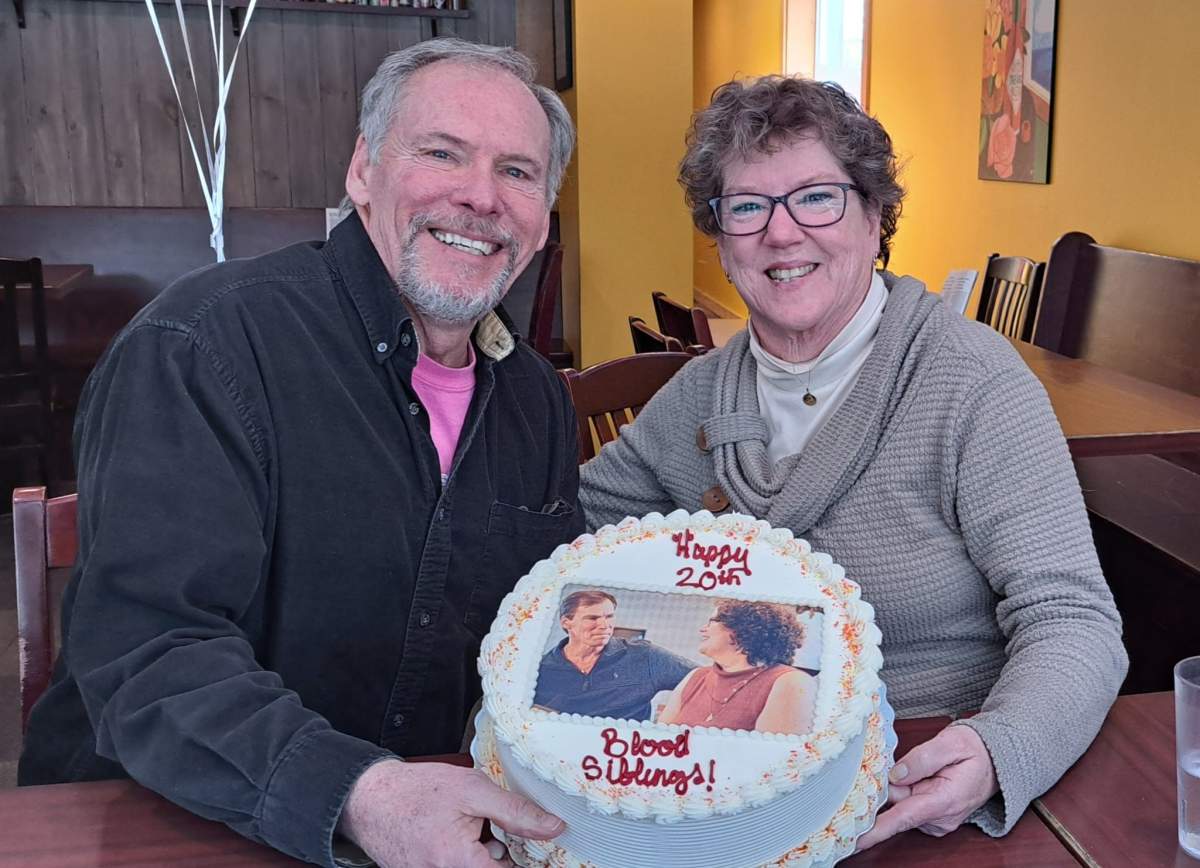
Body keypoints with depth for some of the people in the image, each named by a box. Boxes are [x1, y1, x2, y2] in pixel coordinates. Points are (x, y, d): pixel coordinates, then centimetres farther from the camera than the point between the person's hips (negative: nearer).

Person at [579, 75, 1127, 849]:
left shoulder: (973, 383, -12)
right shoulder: (703, 393, 4)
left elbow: (1071, 619, -15)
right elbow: (580, 514, 15)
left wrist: (996, 754, -35)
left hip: (926, 795, -2)